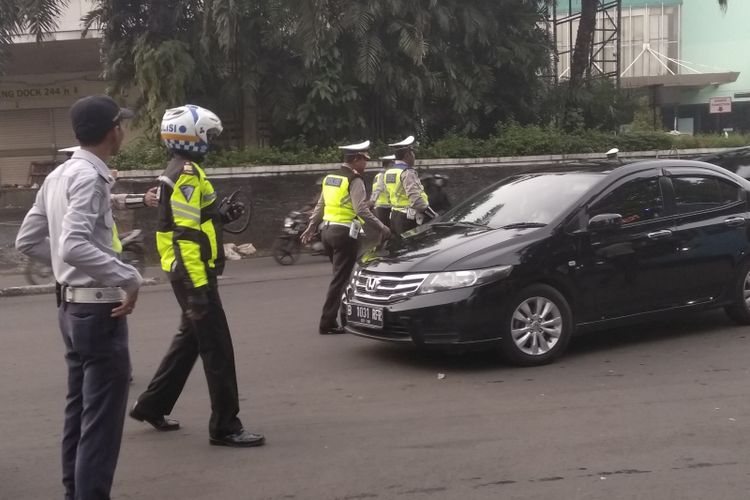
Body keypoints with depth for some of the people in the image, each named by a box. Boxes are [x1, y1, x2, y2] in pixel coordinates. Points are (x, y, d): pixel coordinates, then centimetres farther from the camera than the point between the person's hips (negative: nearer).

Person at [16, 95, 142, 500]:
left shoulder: (59, 175, 10)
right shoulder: (89, 177, -18)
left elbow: (27, 240, 15)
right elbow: (74, 246, -30)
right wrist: (127, 276, -24)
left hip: (72, 305, 10)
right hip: (97, 307, -10)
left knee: (80, 408, 18)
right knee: (102, 417, -3)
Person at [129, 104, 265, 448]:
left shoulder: (178, 172, 15)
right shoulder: (188, 174, -17)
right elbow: (185, 235, -24)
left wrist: (222, 215, 8)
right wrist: (197, 286, -26)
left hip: (186, 272, 11)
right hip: (193, 273, -11)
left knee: (190, 339, 20)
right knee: (217, 348, -6)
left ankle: (151, 405, 29)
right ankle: (225, 427, 1)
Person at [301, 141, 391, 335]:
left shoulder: (330, 178, 13)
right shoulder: (354, 181, -12)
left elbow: (319, 206, 19)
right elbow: (362, 210, -20)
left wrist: (311, 227, 27)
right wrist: (383, 230, -15)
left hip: (327, 231, 8)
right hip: (344, 233, -8)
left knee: (340, 275, 17)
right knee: (340, 279, -3)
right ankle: (327, 324, -3)